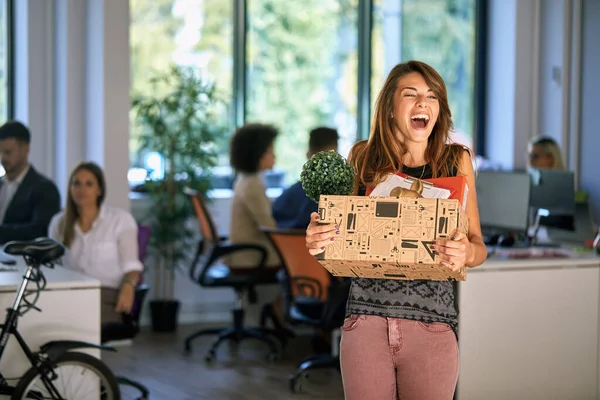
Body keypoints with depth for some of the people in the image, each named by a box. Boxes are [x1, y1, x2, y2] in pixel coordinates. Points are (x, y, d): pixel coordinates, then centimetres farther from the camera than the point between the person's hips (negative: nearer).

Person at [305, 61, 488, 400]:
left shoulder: (456, 160, 4)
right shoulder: (363, 157, 5)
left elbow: (479, 246, 6)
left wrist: (466, 252, -17)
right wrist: (318, 240, -9)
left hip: (432, 323, 0)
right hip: (366, 318, 0)